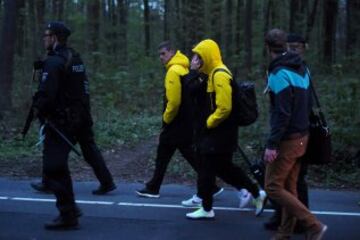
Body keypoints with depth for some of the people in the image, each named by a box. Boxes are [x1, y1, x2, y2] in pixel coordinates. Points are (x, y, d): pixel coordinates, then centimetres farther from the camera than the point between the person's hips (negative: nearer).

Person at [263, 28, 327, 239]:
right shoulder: (302, 69, 8)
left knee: (273, 187, -3)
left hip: (287, 140, -9)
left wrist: (272, 145, -21)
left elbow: (282, 113, -23)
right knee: (289, 187, 13)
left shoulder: (279, 73, -17)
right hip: (302, 136, 9)